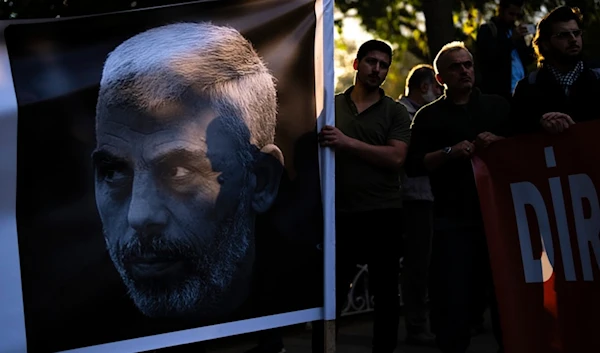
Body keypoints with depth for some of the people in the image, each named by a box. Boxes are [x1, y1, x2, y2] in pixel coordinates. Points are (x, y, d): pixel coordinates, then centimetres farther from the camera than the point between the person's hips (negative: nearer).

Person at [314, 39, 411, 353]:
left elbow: (396, 158, -8)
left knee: (386, 294, 8)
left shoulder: (395, 112, 6)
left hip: (383, 215, 0)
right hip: (340, 213, 0)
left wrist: (348, 143, -14)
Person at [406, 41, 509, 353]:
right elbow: (413, 166, 0)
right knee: (453, 294, -2)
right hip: (453, 219, -1)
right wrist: (449, 152, -14)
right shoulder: (429, 116, 9)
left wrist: (500, 141, -9)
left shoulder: (498, 106, 14)